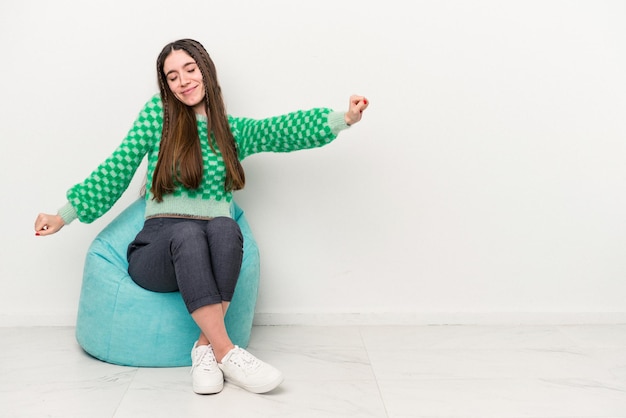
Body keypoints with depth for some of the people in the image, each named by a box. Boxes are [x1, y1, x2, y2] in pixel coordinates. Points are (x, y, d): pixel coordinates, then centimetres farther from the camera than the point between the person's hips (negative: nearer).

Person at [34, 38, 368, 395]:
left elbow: (286, 130, 2)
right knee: (187, 232, -36)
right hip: (159, 248, -1)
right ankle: (225, 353, -36)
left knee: (225, 227, -33)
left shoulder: (234, 131, 15)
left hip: (213, 254, 2)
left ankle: (205, 346, -28)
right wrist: (65, 216, 10)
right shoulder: (158, 114, 9)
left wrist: (345, 119, -11)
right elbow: (116, 171, 10)